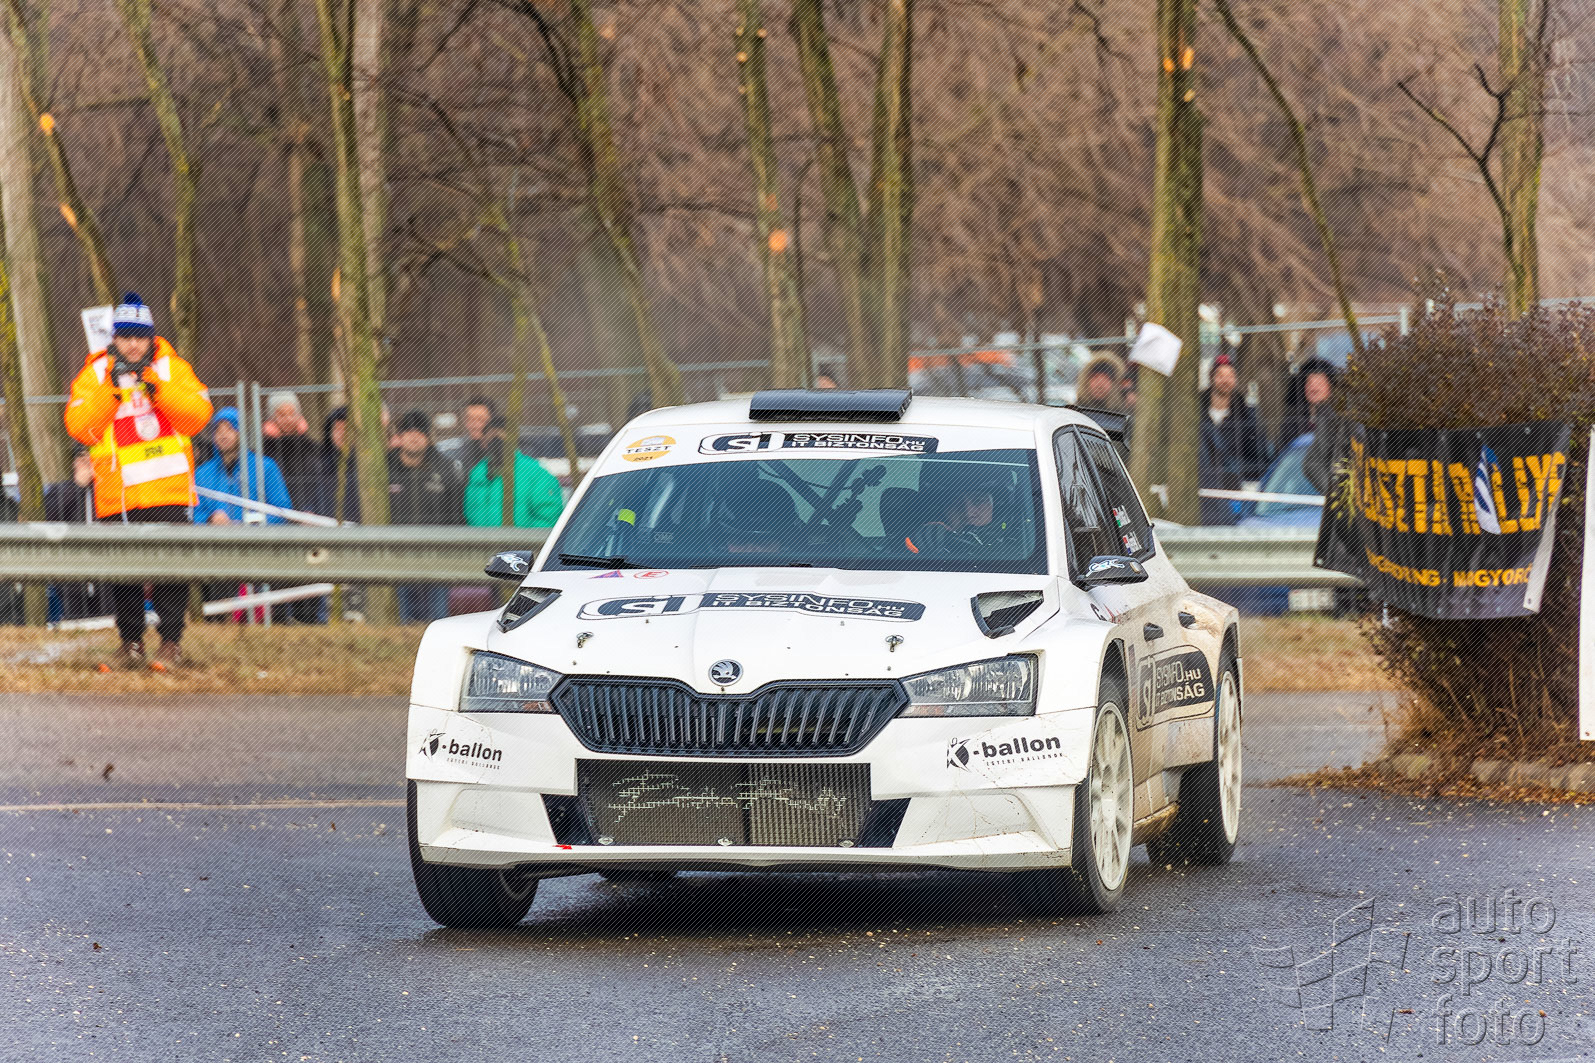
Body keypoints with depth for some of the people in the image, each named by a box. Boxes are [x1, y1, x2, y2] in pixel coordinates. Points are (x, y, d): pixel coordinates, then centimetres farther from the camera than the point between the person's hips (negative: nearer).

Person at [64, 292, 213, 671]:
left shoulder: (172, 368, 8)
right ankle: (131, 644, 16)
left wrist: (157, 387, -15)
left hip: (166, 489, -1)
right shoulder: (94, 375, 7)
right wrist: (113, 390, -14)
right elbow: (79, 427, -5)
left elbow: (198, 415, -4)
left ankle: (171, 642, 3)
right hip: (116, 494, 1)